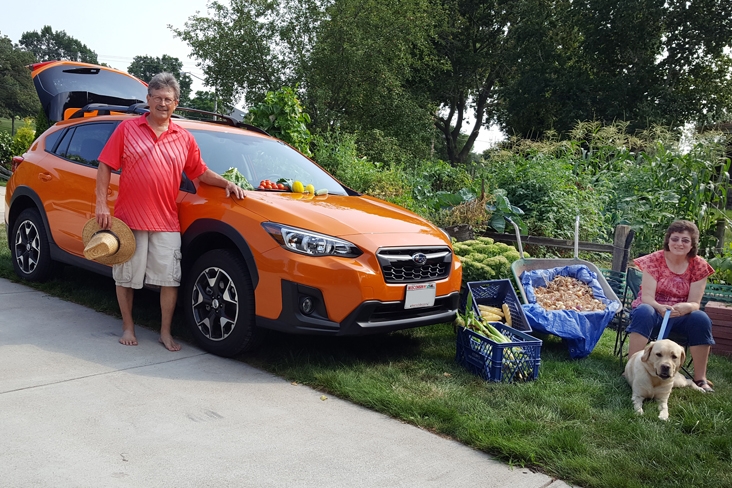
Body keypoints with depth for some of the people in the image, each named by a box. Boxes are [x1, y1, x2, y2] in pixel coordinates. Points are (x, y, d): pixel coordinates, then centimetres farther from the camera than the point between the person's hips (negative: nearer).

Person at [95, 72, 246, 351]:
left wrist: (226, 183, -1)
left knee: (170, 279, 2)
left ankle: (166, 332, 15)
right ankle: (128, 327, 27)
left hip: (166, 223, 2)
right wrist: (101, 205, -7)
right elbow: (105, 166, 0)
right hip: (128, 219, -1)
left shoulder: (184, 139, 9)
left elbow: (200, 172, 16)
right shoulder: (127, 129, 2)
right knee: (125, 278, 10)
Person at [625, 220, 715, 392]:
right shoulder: (655, 260, -10)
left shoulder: (699, 266, -4)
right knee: (643, 312, -36)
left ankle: (700, 378, -19)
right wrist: (660, 307, -39)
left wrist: (685, 308, -35)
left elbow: (695, 303, -9)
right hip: (653, 309, -2)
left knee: (701, 319, -29)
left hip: (681, 315, 2)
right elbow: (646, 297, -16)